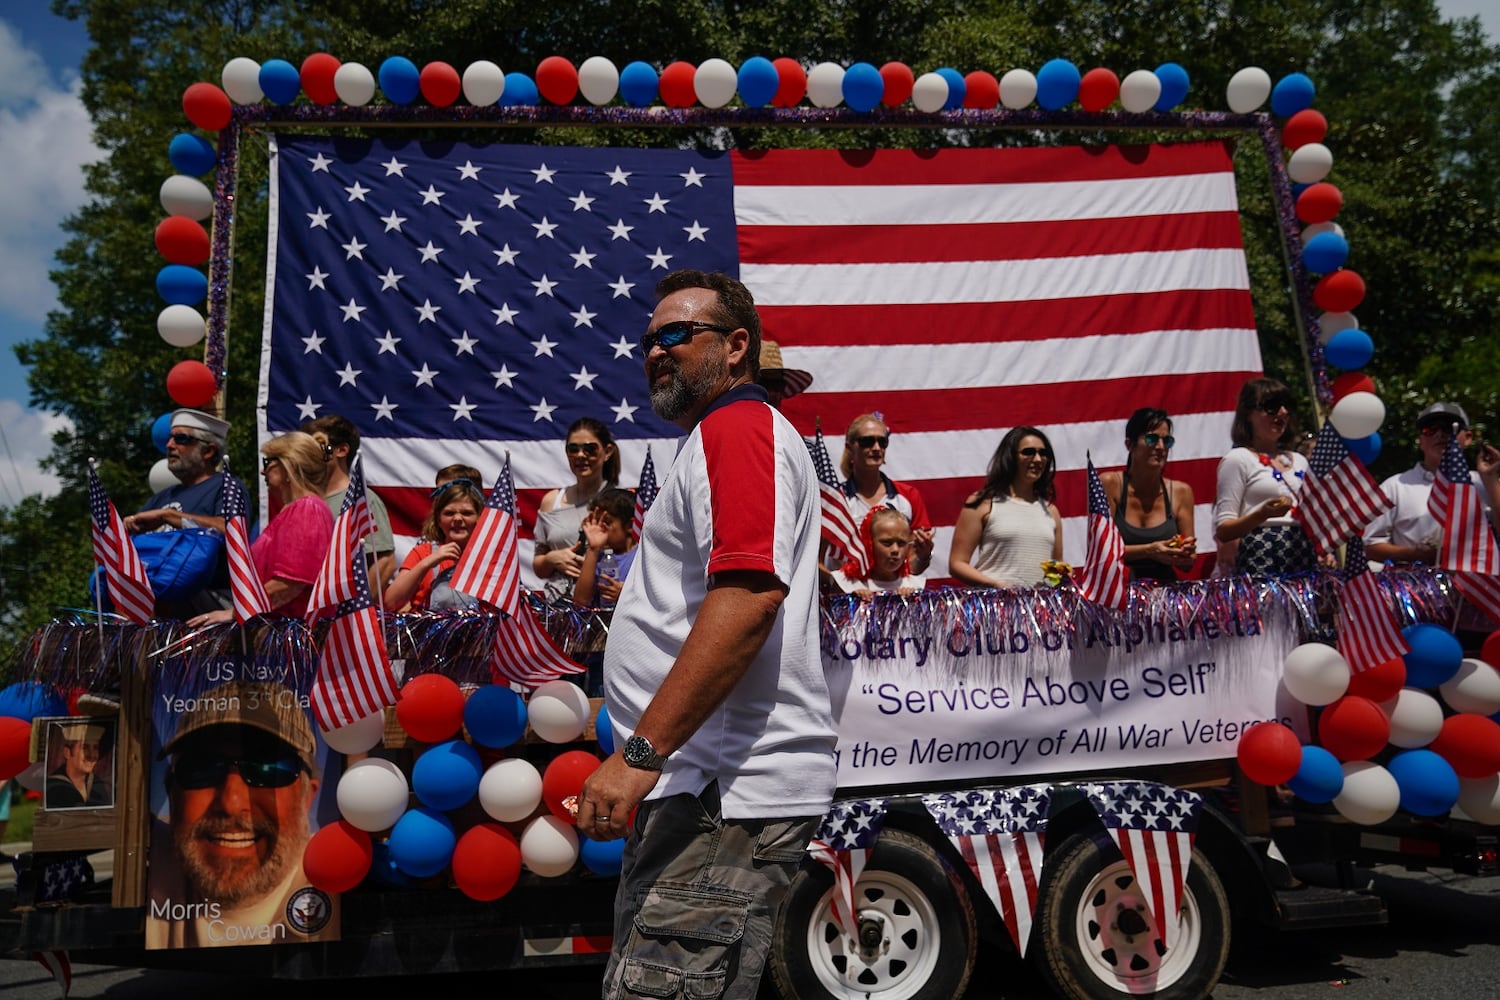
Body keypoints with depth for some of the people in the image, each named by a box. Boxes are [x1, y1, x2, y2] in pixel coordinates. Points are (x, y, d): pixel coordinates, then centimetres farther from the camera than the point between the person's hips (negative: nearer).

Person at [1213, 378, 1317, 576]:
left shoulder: (1299, 461, 20)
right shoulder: (1237, 459, 0)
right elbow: (1223, 532, -7)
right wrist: (1263, 515, -21)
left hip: (1305, 560, 6)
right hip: (1262, 562, -6)